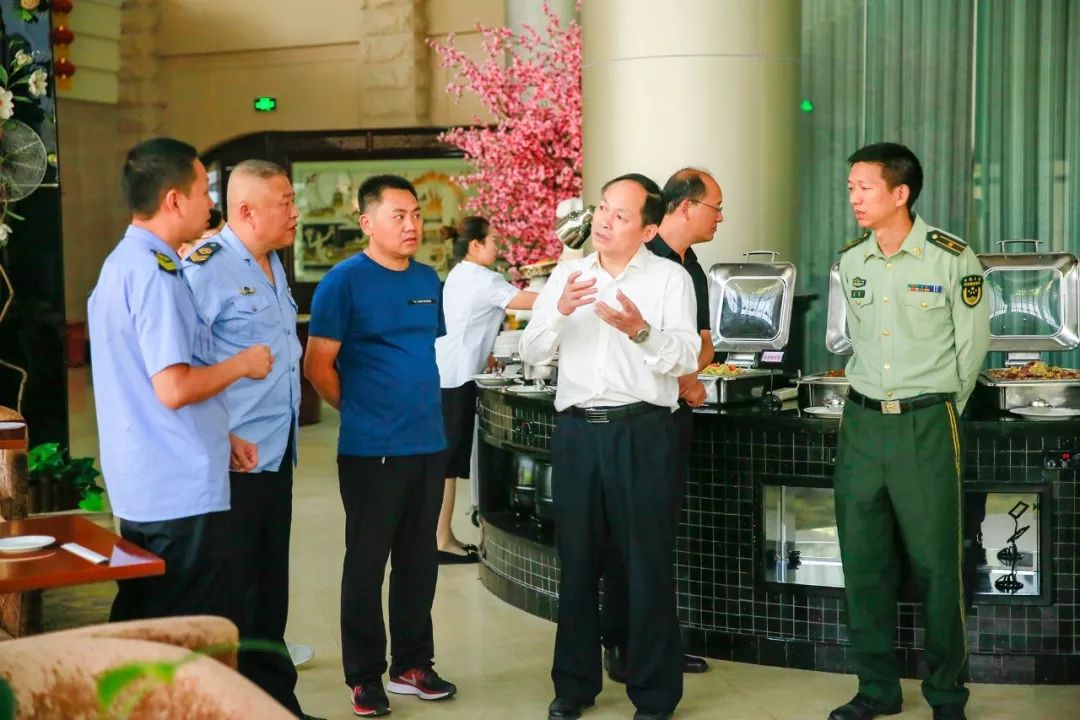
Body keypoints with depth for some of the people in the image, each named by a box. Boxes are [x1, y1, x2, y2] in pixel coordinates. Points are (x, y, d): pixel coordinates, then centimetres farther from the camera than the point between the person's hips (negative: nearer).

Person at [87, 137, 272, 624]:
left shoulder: (121, 263, 13)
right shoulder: (155, 274, -18)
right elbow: (175, 388, -25)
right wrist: (242, 364, -9)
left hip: (139, 489, 10)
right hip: (183, 491, -10)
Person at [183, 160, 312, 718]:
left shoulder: (272, 265, 13)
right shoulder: (206, 266, -15)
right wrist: (221, 438, -20)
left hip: (277, 455, 9)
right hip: (235, 460, -9)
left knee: (271, 585, 17)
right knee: (232, 590, 1)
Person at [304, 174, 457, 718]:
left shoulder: (428, 281, 10)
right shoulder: (344, 281, -9)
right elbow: (318, 366, -8)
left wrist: (421, 407, 14)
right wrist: (361, 411, 0)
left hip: (428, 444, 6)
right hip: (370, 449, -6)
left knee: (419, 559, 13)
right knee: (366, 562, 3)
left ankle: (413, 664, 25)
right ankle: (364, 676, 14)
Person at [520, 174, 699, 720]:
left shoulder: (670, 278, 0)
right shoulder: (566, 274, 11)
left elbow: (686, 359, -9)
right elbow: (531, 353, 5)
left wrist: (640, 331, -25)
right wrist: (560, 312, -13)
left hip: (642, 433, -3)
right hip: (576, 430, 4)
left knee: (648, 564, 2)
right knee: (577, 561, 12)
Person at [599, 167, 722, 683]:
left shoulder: (692, 269, 15)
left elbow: (703, 343, 19)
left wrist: (690, 372, -2)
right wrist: (676, 378, -11)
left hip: (676, 411, 9)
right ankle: (619, 643, 5)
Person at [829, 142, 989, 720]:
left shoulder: (951, 258, -9)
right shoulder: (850, 260, 6)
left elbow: (971, 346, 0)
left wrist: (936, 411, 7)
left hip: (926, 425, -5)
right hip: (861, 422, 5)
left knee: (936, 563, -1)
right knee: (862, 561, 7)